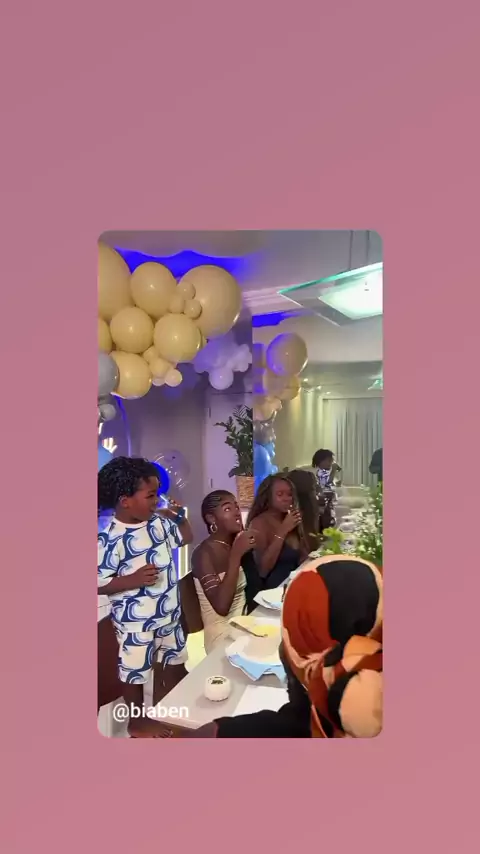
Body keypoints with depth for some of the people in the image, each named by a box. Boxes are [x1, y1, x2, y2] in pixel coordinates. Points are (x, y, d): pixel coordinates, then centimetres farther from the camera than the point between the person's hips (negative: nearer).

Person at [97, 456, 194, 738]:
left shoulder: (159, 523, -4)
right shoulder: (110, 539, -25)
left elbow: (186, 537, 13)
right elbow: (98, 583, -21)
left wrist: (181, 516, -4)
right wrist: (133, 580, -32)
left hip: (168, 614, 7)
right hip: (136, 623, -7)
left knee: (170, 663, 24)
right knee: (136, 673, 13)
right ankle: (138, 721, 38)